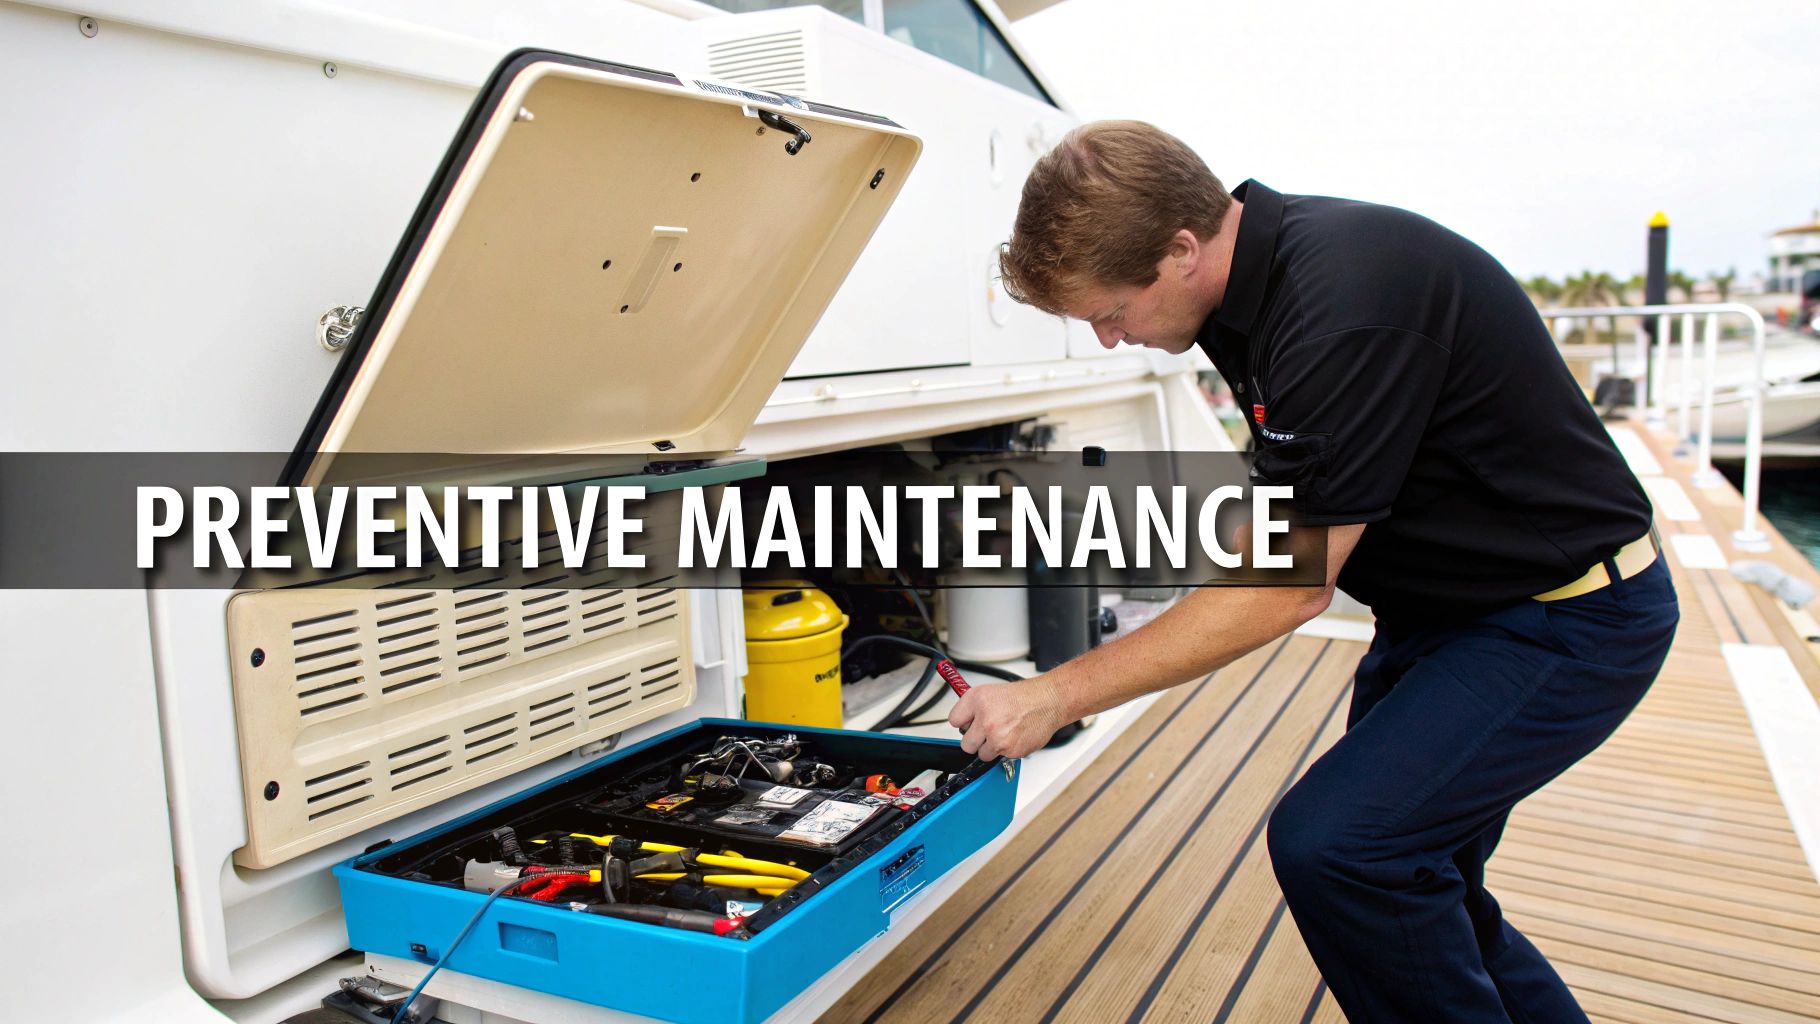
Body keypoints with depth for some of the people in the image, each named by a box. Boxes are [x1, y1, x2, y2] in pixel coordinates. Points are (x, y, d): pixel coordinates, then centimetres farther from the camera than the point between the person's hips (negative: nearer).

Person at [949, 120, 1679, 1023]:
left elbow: (1286, 589, -27)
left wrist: (1055, 697, -22)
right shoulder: (1255, 279, -1)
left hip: (1569, 615, -9)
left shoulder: (1347, 301, -30)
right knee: (1409, 880, 14)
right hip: (1442, 607, 9)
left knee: (1331, 844, -23)